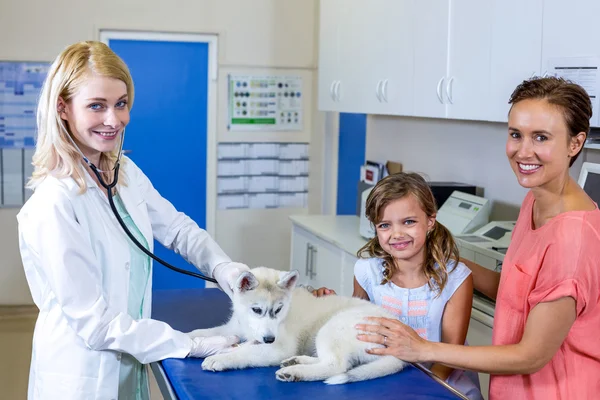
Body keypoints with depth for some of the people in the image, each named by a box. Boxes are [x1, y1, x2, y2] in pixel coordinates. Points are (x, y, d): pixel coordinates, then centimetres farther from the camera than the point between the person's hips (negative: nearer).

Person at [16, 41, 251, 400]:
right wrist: (193, 345, -19)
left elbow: (176, 228, 10)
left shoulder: (127, 173, -2)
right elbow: (94, 323, -23)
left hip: (128, 367, 7)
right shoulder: (55, 205, -25)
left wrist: (223, 266, -10)